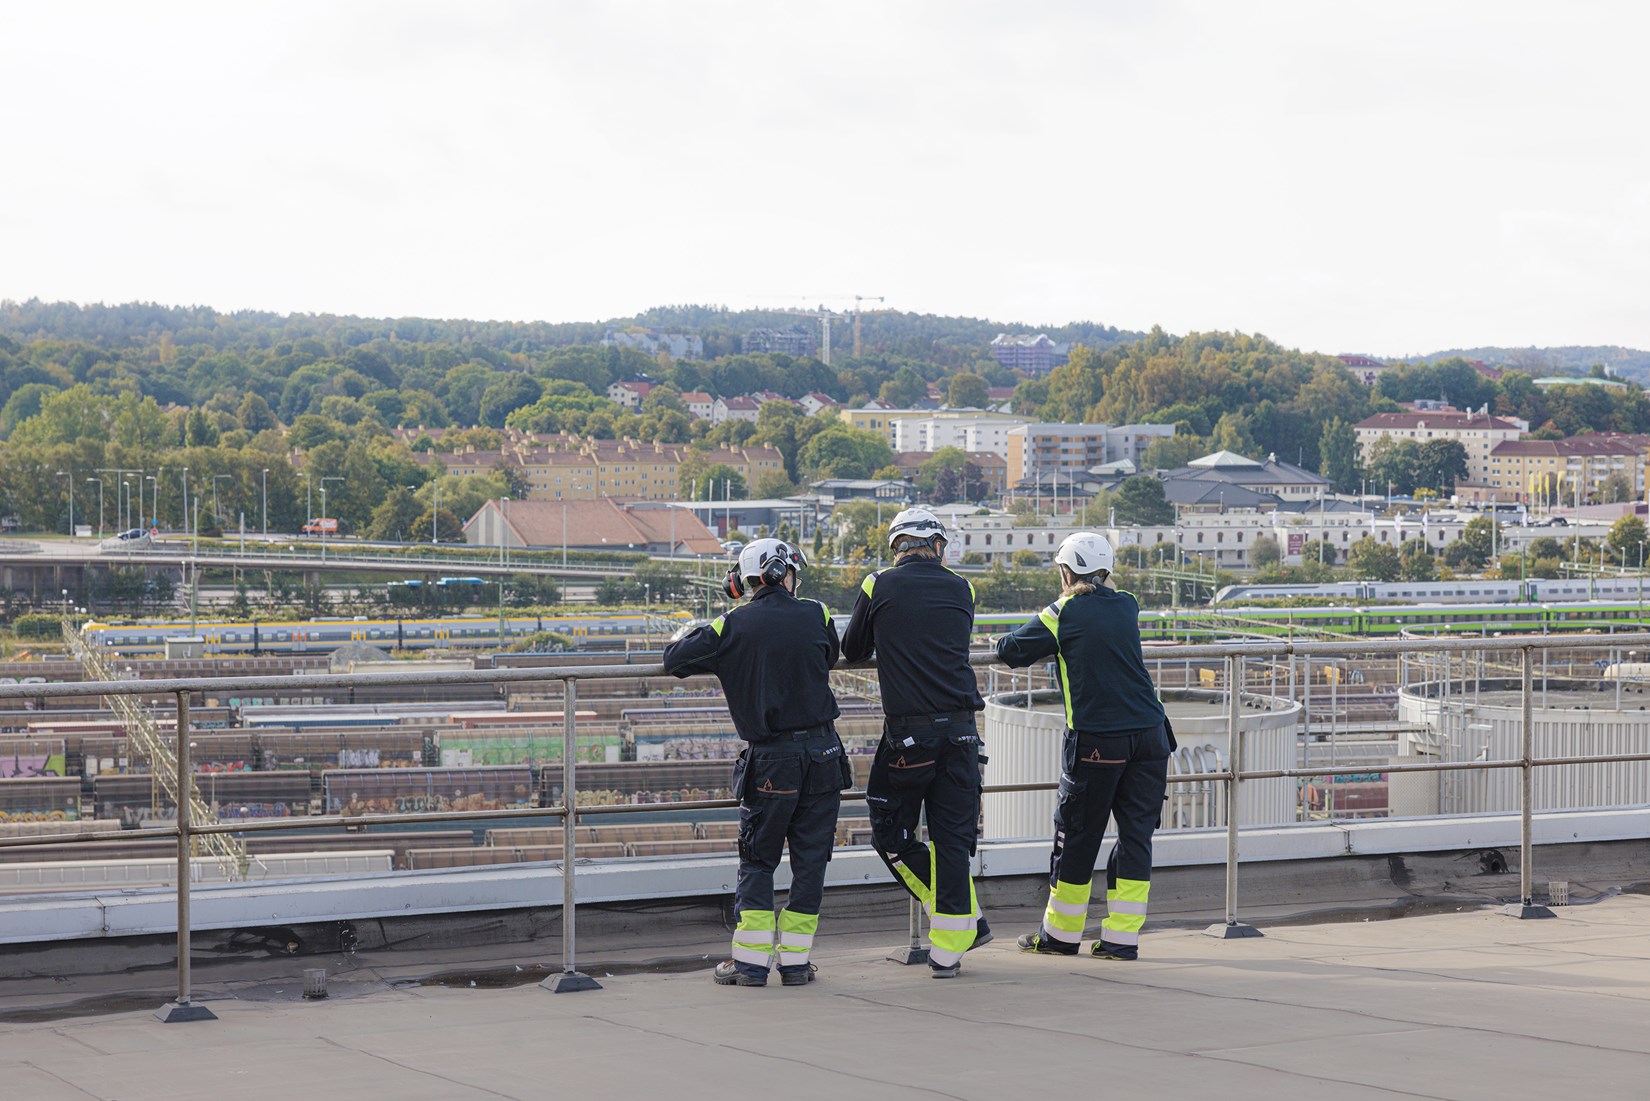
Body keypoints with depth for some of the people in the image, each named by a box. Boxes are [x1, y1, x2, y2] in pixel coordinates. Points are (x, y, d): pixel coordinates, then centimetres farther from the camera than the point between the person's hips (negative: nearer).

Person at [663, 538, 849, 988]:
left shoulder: (733, 626, -4)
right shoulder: (817, 615, 1)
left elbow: (674, 659, 2)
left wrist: (690, 633, 24)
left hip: (770, 760, -1)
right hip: (822, 754, 1)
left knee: (757, 861, 10)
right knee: (810, 858, 9)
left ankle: (751, 961, 6)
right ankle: (795, 961, 10)